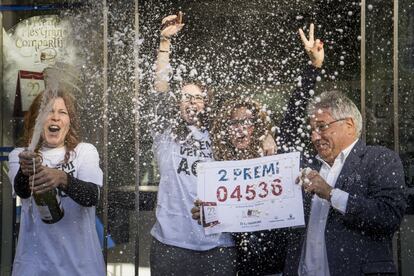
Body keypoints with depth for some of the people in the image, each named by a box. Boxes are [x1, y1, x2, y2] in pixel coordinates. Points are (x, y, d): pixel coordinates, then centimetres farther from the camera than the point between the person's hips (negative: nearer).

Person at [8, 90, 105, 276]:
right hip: (35, 256, 1)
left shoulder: (85, 151, -3)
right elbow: (22, 191, -18)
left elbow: (92, 196, -17)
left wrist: (62, 179, -36)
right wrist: (26, 171, -40)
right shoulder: (19, 155, 0)